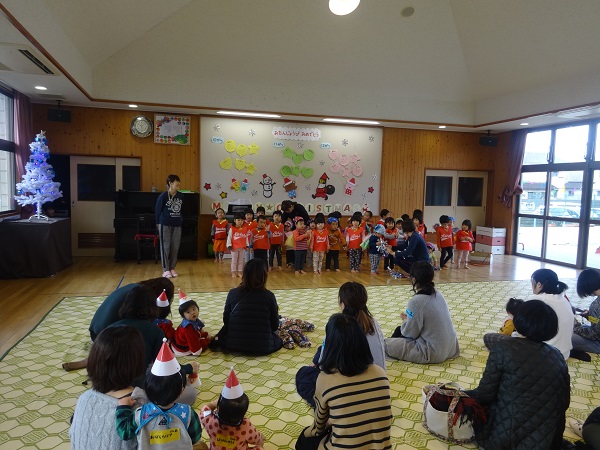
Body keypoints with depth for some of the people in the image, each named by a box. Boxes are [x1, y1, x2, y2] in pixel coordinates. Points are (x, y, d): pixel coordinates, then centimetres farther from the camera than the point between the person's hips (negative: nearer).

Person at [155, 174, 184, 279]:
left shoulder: (181, 196, 3)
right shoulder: (163, 196, -10)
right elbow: (157, 210, -2)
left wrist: (181, 221, 7)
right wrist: (158, 223, 1)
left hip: (177, 225, 5)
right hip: (165, 225, -5)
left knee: (175, 247, 7)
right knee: (165, 247, 1)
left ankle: (172, 268, 19)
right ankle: (166, 270, 8)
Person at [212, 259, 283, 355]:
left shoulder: (233, 293, -9)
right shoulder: (269, 296, -13)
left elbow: (226, 321, 1)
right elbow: (275, 326, -4)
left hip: (233, 345, 0)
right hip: (262, 348, 0)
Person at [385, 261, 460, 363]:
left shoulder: (416, 301, -22)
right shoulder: (438, 294, 1)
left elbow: (410, 333, -13)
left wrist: (406, 320, 6)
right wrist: (410, 318, 13)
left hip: (433, 353, -8)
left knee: (386, 344, -1)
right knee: (400, 330, 23)